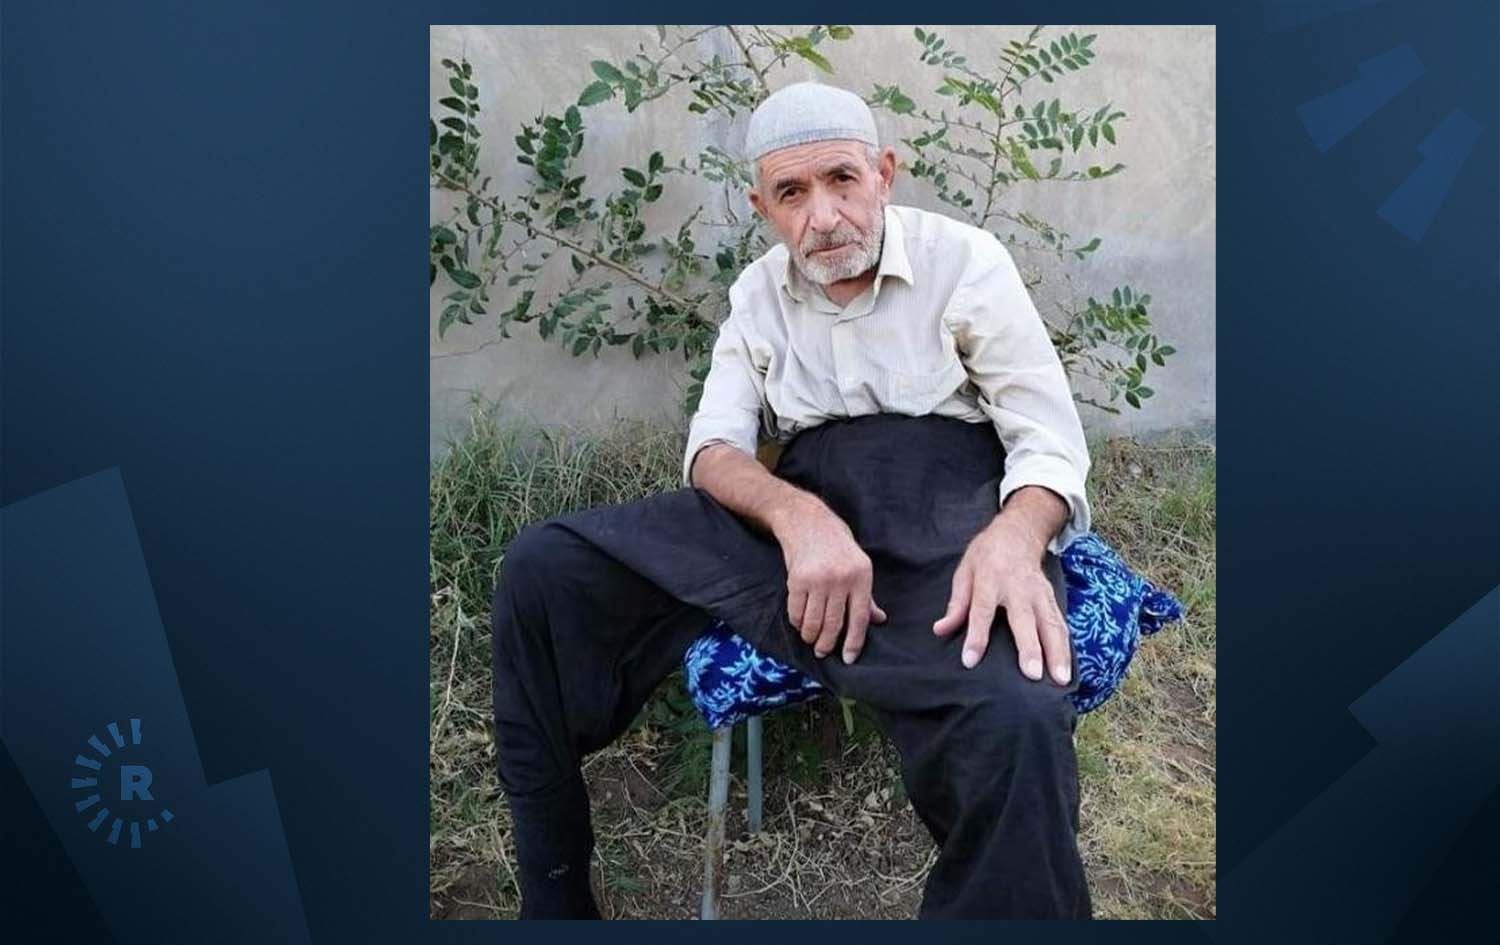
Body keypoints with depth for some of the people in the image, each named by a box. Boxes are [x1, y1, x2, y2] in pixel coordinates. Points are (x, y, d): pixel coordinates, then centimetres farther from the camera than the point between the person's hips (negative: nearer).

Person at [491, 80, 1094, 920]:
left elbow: (1050, 439, -2)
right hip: (805, 507, 4)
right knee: (542, 569, -13)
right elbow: (714, 446, 3)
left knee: (1015, 719, -40)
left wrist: (1014, 537, -27)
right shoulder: (759, 292, 13)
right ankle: (552, 898, -1)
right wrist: (798, 516, -22)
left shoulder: (964, 259, 1)